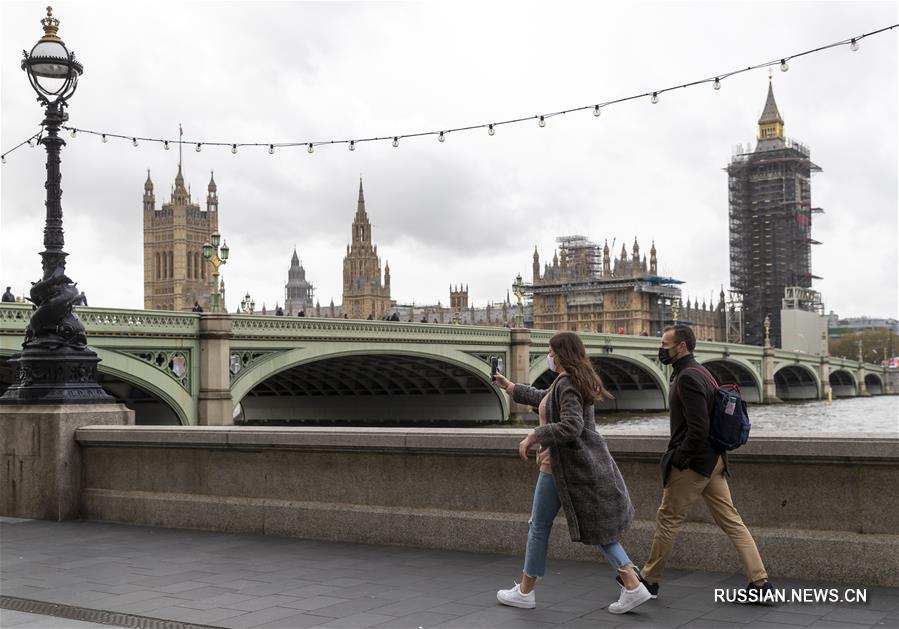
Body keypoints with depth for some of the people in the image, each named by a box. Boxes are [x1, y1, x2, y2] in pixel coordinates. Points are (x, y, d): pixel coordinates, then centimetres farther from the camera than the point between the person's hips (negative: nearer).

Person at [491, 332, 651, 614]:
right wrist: (511, 387, 35)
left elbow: (571, 426, -29)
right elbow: (544, 399, 30)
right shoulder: (576, 380, 13)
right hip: (587, 463, 9)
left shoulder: (567, 384, -18)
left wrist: (534, 436, -23)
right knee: (598, 528, 10)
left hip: (561, 465, -9)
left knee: (539, 527, 7)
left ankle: (525, 591, 19)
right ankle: (633, 586, 1)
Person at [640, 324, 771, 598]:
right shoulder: (701, 372, 14)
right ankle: (759, 581, 6)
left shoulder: (687, 378, -18)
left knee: (667, 520, 4)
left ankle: (648, 581, 17)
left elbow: (698, 428, -25)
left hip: (692, 463, -9)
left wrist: (678, 459, -15)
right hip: (713, 460, 9)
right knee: (730, 520, 8)